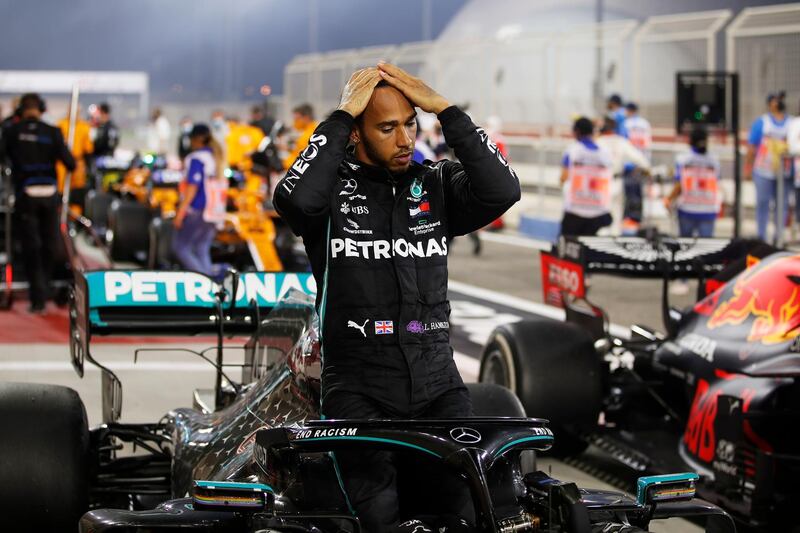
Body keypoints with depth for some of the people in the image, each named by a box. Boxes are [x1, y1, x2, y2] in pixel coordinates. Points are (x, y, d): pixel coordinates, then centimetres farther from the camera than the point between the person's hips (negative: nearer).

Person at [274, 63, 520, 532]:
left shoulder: (438, 185, 11)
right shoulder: (331, 185, 2)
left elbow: (503, 190, -8)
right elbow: (296, 198, -22)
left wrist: (444, 108, -7)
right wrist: (342, 115, -13)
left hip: (437, 386, 3)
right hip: (358, 391, -2)